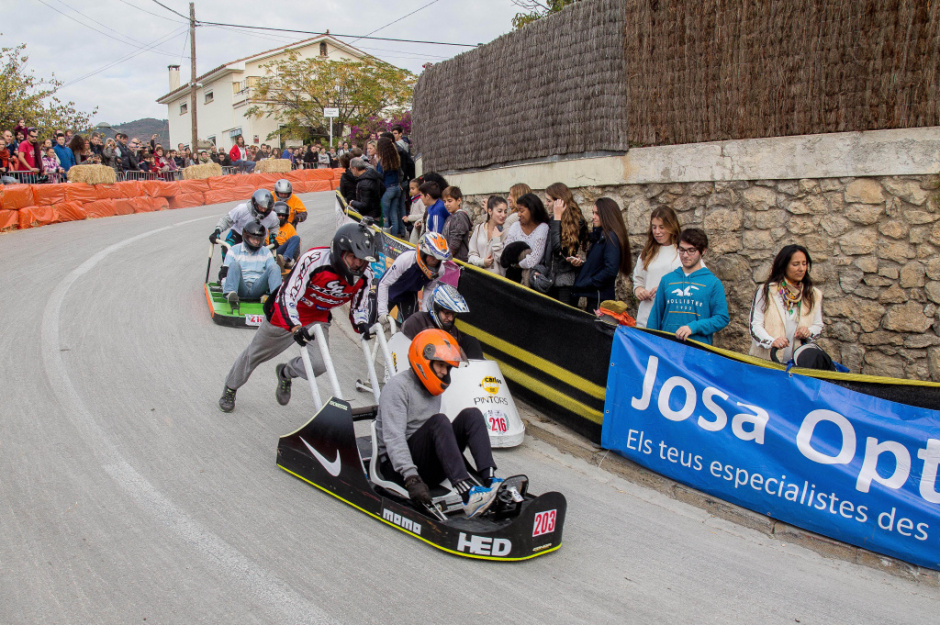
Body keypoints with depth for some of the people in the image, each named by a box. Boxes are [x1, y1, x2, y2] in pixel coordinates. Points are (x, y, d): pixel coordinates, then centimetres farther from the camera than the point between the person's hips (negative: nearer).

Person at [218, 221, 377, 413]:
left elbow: (359, 305, -3)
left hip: (317, 320, 3)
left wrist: (361, 323, -25)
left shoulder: (365, 276, -19)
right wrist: (295, 327, -46)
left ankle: (286, 373, 20)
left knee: (319, 364, -18)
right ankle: (230, 389, 48)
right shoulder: (313, 259, -34)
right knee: (255, 354, 16)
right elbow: (288, 295, -33)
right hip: (286, 314, -3)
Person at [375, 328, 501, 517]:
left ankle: (490, 481, -29)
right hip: (396, 466, -7)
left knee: (471, 415, -11)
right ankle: (468, 495, -44)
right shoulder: (398, 387, -10)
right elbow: (393, 438, -22)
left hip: (429, 466, 7)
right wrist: (411, 478, -32)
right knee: (439, 420, -32)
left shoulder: (433, 390, 16)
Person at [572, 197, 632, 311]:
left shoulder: (611, 237, -14)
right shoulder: (599, 236, 15)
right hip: (593, 296, 9)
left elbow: (610, 270, -22)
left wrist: (586, 284, -16)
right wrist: (581, 264, 0)